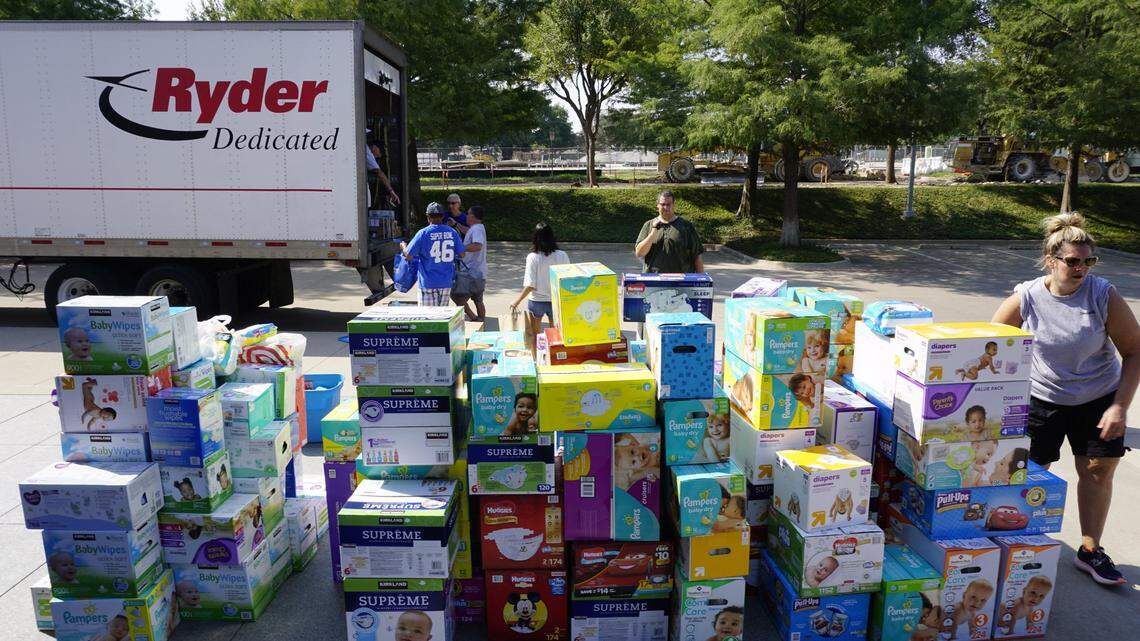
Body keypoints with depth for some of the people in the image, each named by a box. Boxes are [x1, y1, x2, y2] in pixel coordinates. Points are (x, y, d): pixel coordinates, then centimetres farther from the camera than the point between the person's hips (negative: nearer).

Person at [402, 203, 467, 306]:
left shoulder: (423, 233, -10)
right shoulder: (452, 233, 0)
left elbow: (408, 255, -7)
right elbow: (462, 254, 4)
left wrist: (403, 246, 15)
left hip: (428, 283, -3)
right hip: (446, 282, 3)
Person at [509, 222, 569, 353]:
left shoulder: (532, 257, -14)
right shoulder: (562, 256, -8)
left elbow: (530, 285, -15)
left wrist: (516, 302, -6)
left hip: (536, 301, -1)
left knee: (534, 335, 18)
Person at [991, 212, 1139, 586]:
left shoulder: (1104, 296, -17)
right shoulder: (1026, 298, -17)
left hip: (1098, 398, 1)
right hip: (1042, 399, 0)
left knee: (1097, 472, 6)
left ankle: (1090, 551, 23)